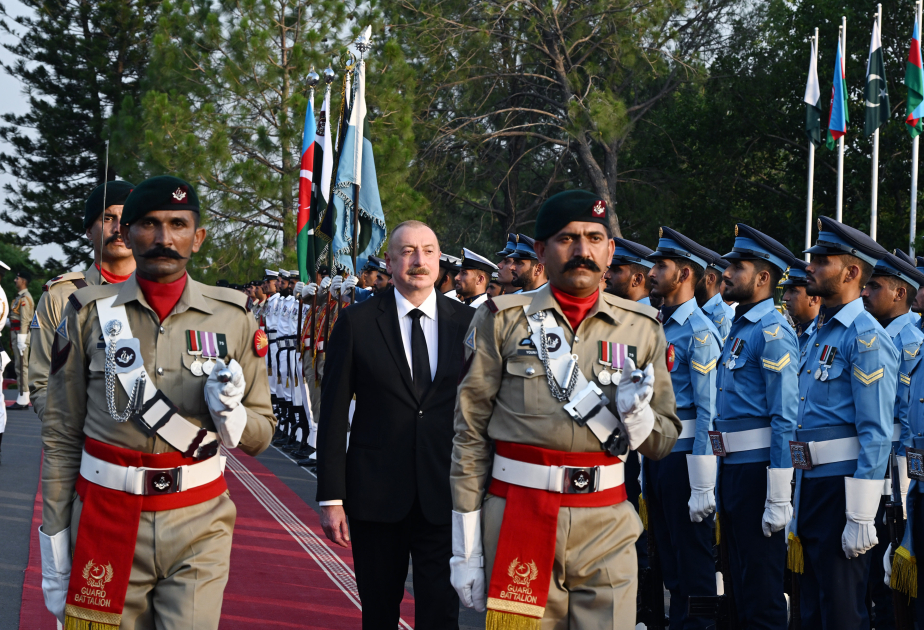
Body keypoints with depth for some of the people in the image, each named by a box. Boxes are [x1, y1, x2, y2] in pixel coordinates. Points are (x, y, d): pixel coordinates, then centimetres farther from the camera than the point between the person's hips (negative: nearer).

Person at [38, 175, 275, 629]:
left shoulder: (233, 318, 3)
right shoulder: (89, 314, 1)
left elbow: (261, 434, 10)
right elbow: (61, 438, 3)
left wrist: (230, 412, -14)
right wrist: (54, 549, 1)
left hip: (198, 528, 0)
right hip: (106, 527, 0)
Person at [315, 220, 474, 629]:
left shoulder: (467, 323, 3)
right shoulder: (356, 323, -1)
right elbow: (333, 414, -1)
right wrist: (331, 498, -5)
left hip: (446, 494, 0)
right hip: (376, 493, 0)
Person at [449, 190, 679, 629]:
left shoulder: (641, 328, 8)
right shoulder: (502, 321, 1)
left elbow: (664, 440, 15)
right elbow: (470, 436, 1)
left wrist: (636, 415, -10)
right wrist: (466, 549, -3)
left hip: (607, 527, 2)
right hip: (517, 522, -2)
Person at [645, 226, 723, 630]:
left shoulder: (698, 331, -14)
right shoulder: (659, 327, 12)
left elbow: (708, 412, -18)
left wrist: (702, 487, -20)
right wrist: (646, 470, 17)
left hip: (683, 456, -9)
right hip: (656, 456, 9)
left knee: (694, 563, -1)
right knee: (669, 558, 15)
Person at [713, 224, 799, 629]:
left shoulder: (773, 332, -14)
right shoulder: (739, 328, 15)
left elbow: (785, 419, -19)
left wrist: (778, 500, -22)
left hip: (757, 468, -10)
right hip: (732, 469, 10)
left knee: (762, 593, -4)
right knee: (739, 580, 16)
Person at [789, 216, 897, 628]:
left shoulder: (866, 337, -13)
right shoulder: (819, 334, 15)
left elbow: (876, 434, -19)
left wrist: (861, 517, -22)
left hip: (842, 486, -9)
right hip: (811, 485, 9)